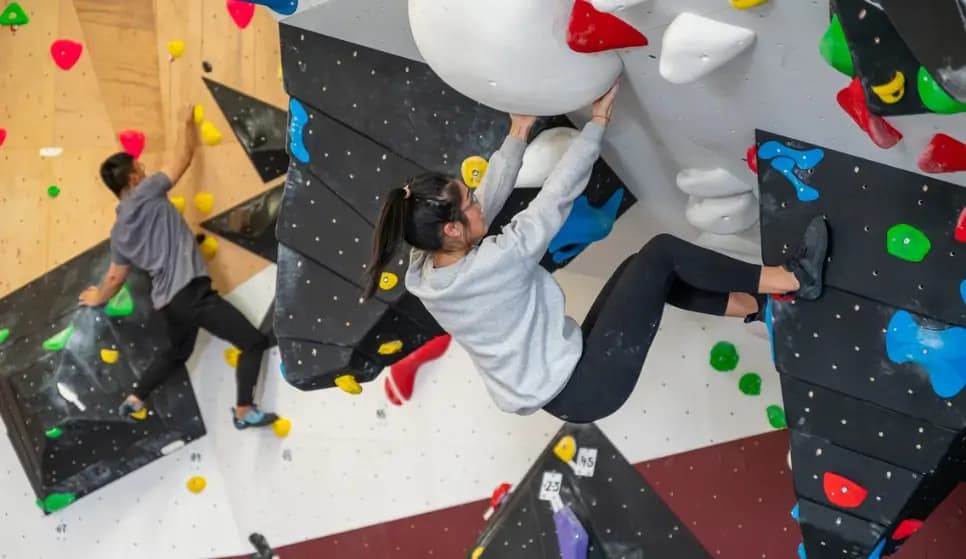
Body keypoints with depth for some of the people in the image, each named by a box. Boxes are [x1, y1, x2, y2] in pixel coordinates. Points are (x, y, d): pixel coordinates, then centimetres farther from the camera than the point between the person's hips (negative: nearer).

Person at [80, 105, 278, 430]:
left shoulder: (119, 230, 14)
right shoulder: (146, 194, -7)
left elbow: (115, 278, 22)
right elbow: (184, 157, 0)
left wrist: (98, 298, 42)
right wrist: (188, 122, 17)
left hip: (168, 300, 9)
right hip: (191, 292, -9)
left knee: (178, 351, 36)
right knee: (254, 342, -2)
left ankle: (133, 401, 40)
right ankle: (244, 412, 0)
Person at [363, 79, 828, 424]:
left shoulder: (425, 272, -4)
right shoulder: (490, 265, -28)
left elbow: (489, 195, 6)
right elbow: (558, 194, -20)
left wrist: (518, 133, 11)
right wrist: (598, 121, -10)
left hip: (561, 388, 9)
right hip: (583, 389, -9)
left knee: (640, 270, 15)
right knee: (660, 253, -7)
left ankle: (752, 305, 24)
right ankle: (794, 279, 8)